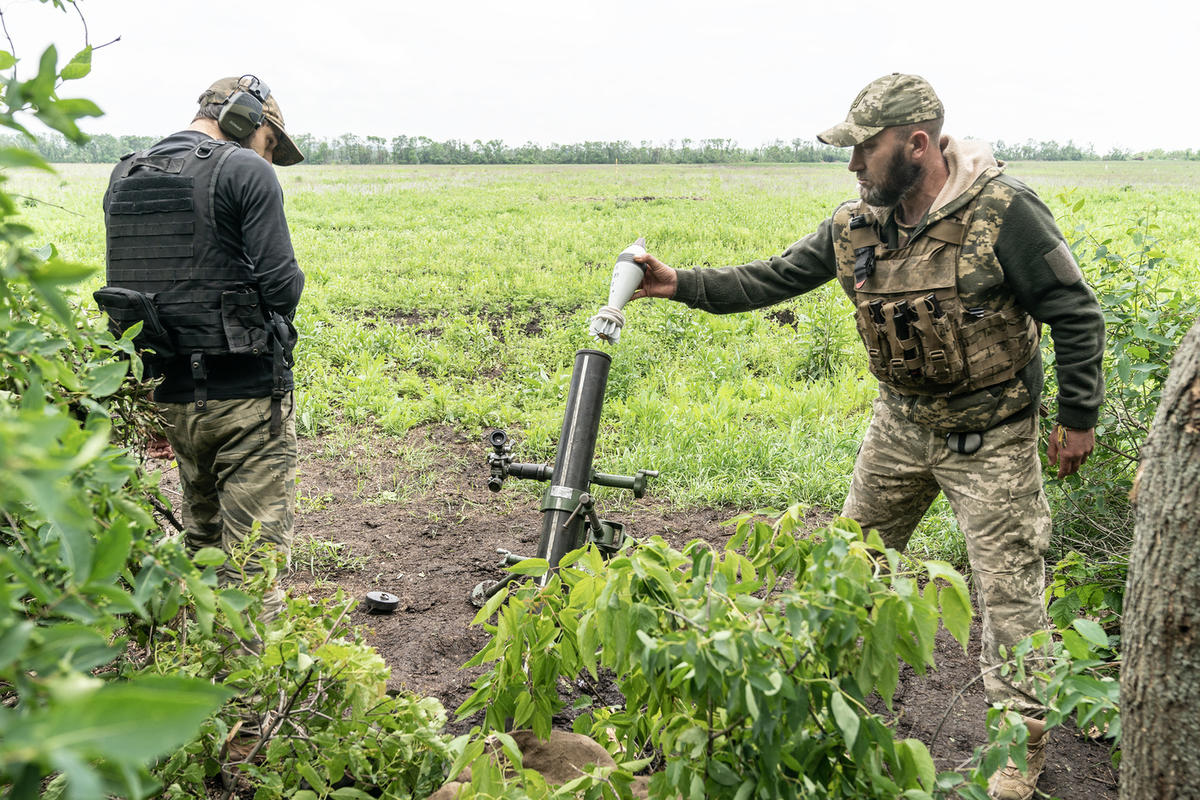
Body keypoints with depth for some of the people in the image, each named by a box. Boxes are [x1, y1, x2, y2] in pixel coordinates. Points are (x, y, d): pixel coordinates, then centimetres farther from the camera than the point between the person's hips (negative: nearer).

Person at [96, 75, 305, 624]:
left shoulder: (124, 178, 12)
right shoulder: (247, 171, -10)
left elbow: (123, 284, 13)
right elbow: (281, 285, -15)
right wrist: (289, 285, 5)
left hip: (171, 393, 7)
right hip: (246, 390, -7)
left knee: (200, 534, 23)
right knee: (255, 547, 0)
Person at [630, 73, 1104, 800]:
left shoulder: (1003, 210, -21)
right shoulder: (857, 224, -5)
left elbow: (1075, 314, -13)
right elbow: (775, 279, 0)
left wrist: (1079, 417, -9)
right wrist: (681, 285, -10)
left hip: (989, 435, -5)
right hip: (902, 422, 6)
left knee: (1009, 588, 1)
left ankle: (1023, 741, 19)